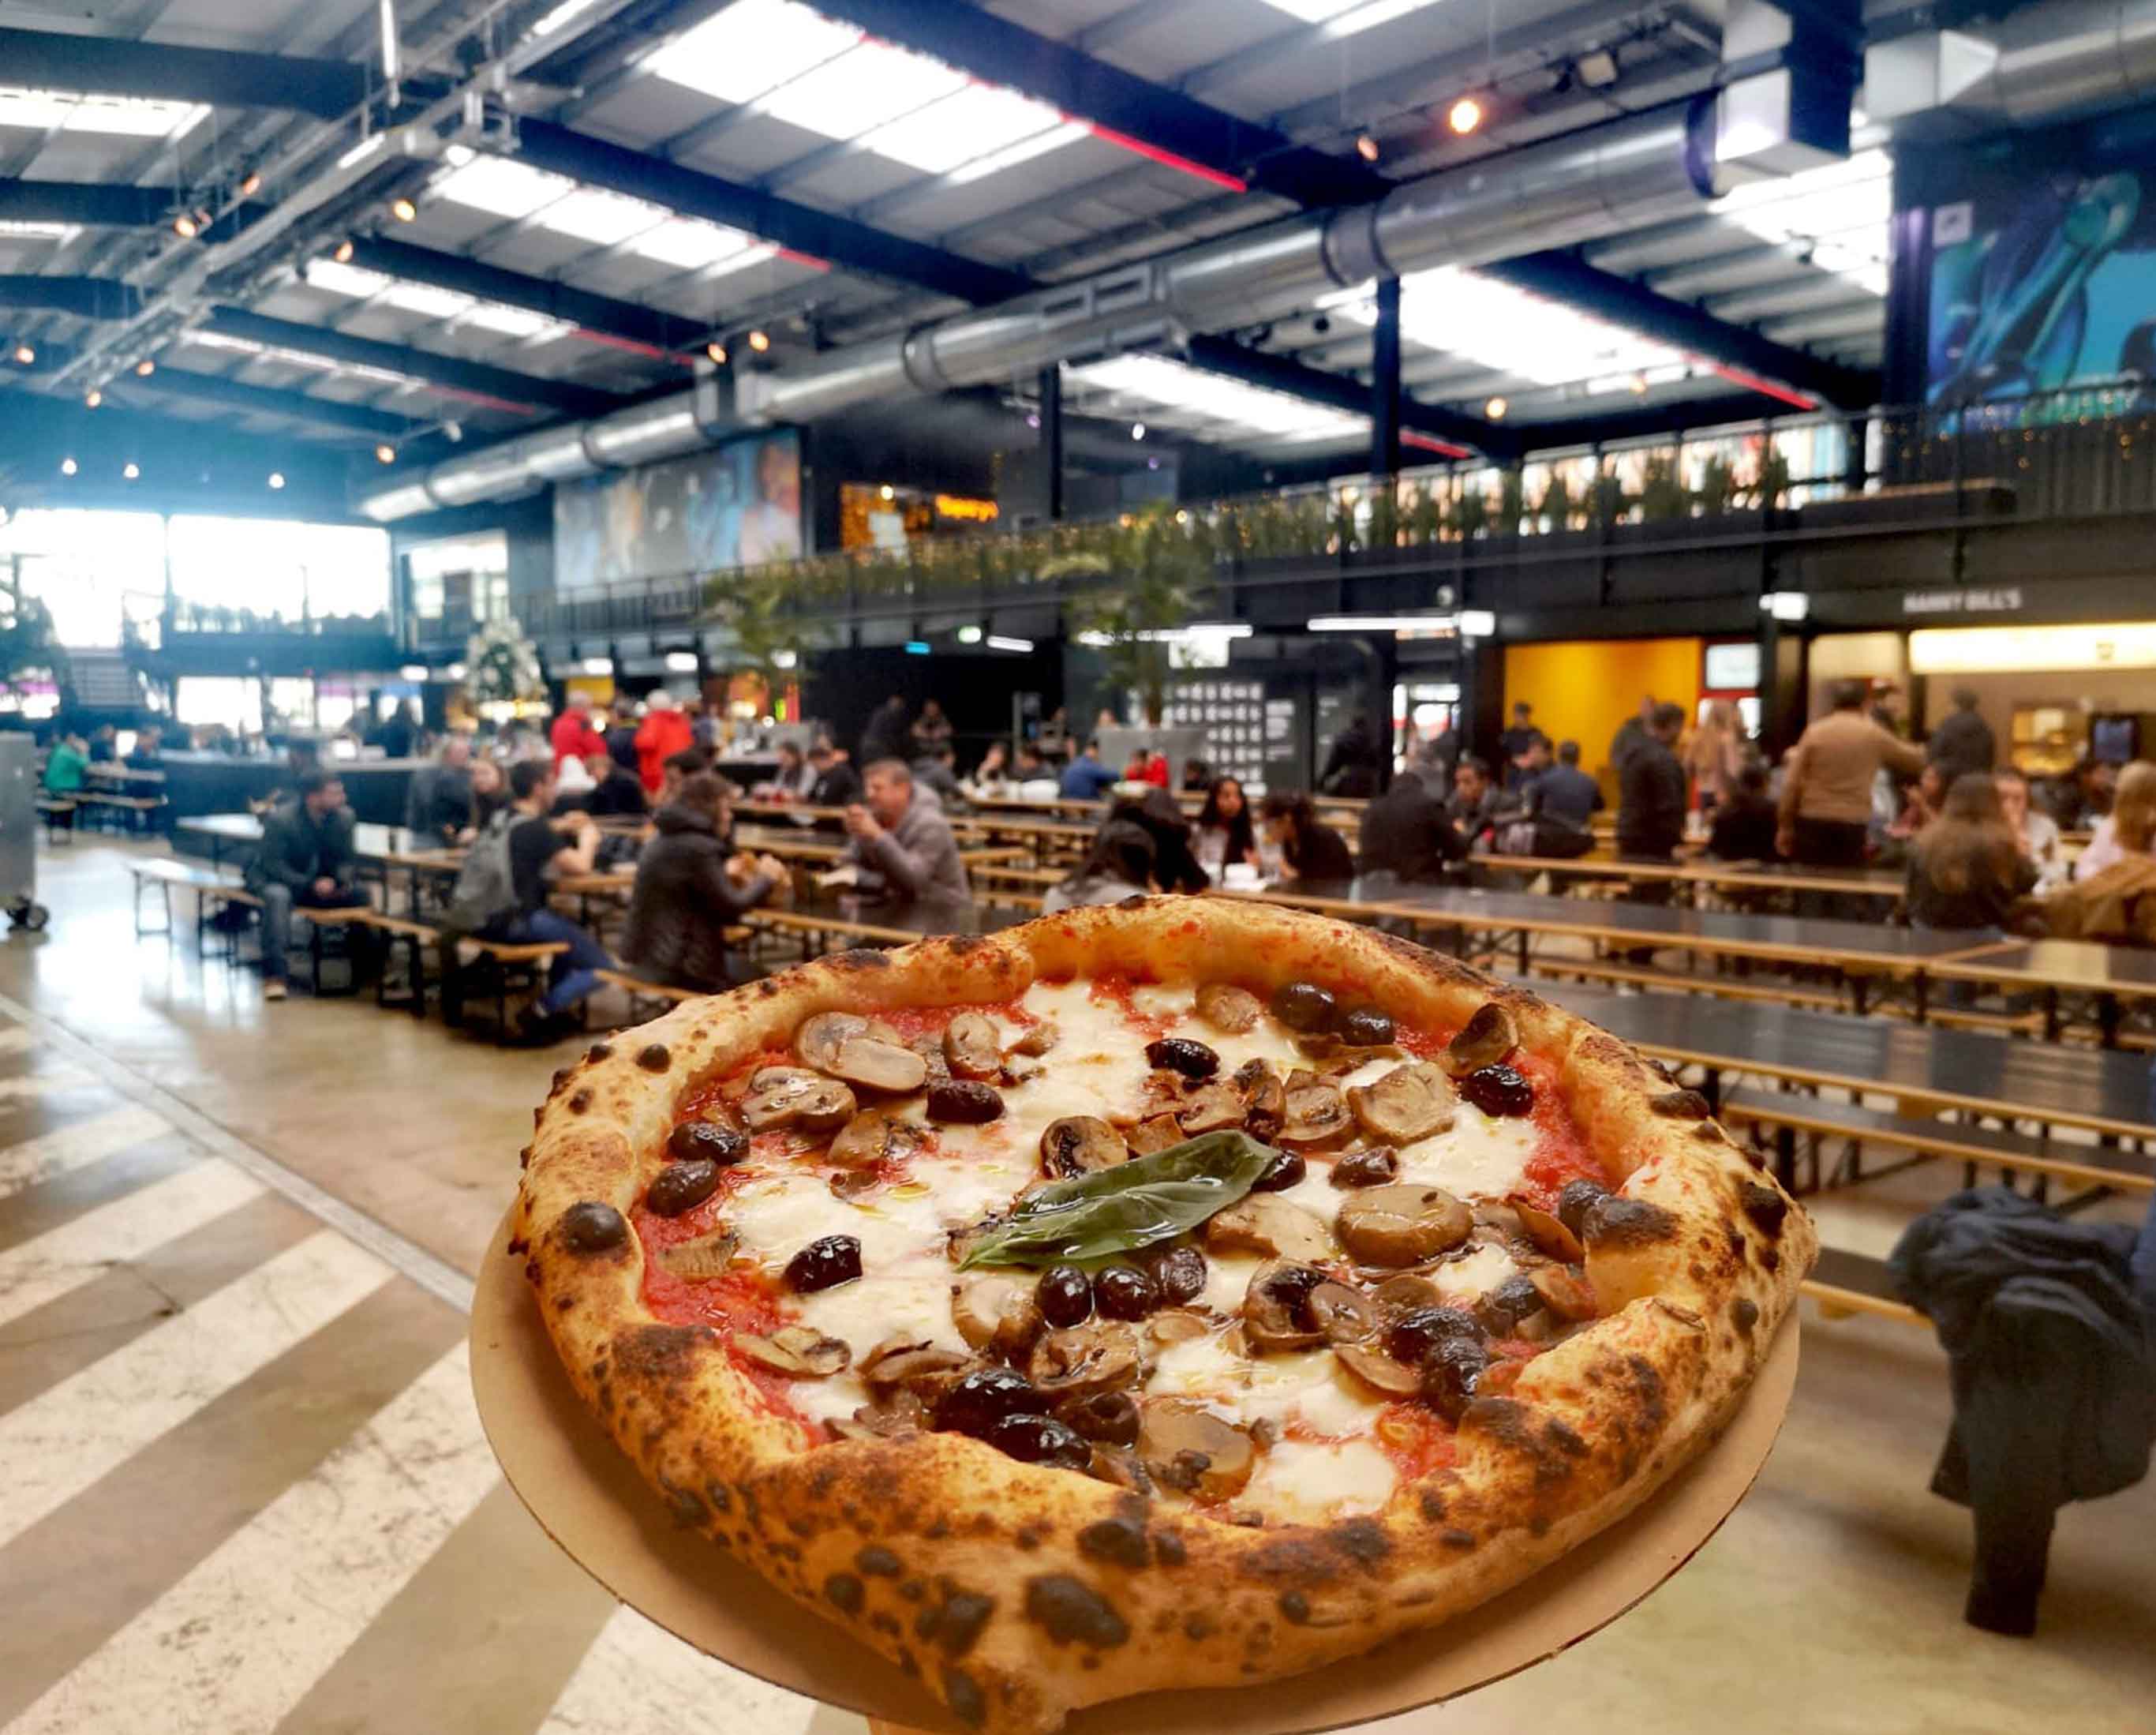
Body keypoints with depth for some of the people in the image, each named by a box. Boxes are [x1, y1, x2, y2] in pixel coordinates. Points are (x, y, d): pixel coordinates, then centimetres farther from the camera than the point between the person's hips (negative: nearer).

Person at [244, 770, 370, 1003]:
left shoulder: (344, 816, -10)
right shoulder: (280, 819, -23)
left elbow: (347, 859, 1)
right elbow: (273, 865, -22)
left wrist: (342, 880, -22)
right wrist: (311, 885, -34)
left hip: (322, 881, 5)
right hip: (274, 879, -4)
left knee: (361, 895, -18)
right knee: (278, 896, -38)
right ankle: (274, 974, -43)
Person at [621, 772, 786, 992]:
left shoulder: (665, 840, 11)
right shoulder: (698, 848, -19)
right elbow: (730, 909, -15)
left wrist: (725, 875, 26)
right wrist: (766, 879, -1)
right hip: (678, 962, -10)